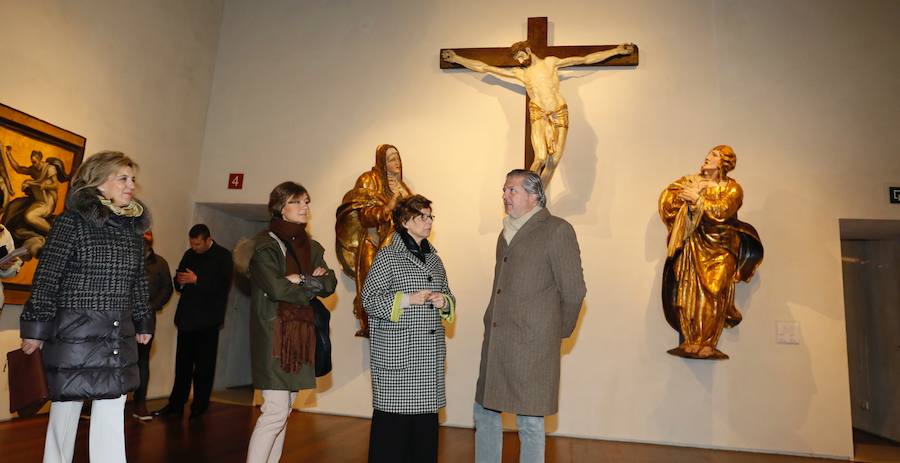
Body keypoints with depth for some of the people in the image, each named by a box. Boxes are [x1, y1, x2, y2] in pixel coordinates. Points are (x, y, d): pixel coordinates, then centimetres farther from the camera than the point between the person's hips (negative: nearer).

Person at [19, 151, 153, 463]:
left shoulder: (133, 227, 9)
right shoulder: (73, 221, -7)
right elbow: (46, 277, -7)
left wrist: (143, 322, 16)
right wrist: (35, 328, -8)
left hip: (118, 335, 5)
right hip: (73, 332, -4)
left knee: (112, 413, 6)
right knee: (67, 407, 8)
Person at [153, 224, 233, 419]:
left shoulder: (223, 256, -3)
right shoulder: (189, 255, 15)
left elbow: (223, 286, -14)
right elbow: (178, 284, 19)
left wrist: (196, 280, -19)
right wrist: (180, 280, -4)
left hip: (207, 320, -5)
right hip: (186, 317, 5)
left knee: (204, 366, 0)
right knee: (182, 364, 8)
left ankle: (199, 408, 9)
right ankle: (176, 405, 16)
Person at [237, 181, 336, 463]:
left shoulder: (311, 247, 15)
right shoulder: (265, 245, -5)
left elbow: (330, 284, 5)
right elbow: (276, 287, -19)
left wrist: (301, 280, -12)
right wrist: (312, 287, -6)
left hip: (300, 336, 7)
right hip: (274, 335, -6)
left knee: (283, 412, 10)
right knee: (275, 411, -9)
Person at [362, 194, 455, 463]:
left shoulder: (434, 260, 16)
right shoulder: (387, 256, -2)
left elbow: (448, 299, 23)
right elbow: (369, 299, -8)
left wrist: (444, 302, 0)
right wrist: (408, 299, -18)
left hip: (430, 355, 6)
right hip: (395, 353, -6)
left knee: (427, 418, 8)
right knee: (394, 417, -3)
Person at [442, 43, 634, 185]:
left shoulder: (550, 62, 13)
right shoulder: (519, 73, 13)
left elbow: (587, 59, 15)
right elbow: (483, 67, 13)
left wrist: (617, 50, 15)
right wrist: (456, 58, 13)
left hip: (560, 113, 2)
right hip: (538, 114, -1)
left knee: (554, 161, -4)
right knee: (541, 158, -22)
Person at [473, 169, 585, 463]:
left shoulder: (557, 231, -8)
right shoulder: (506, 233, 16)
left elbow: (574, 291, -8)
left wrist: (559, 331, 2)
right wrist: (492, 322, 16)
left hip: (531, 345, -7)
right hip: (495, 341, 8)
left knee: (530, 423, 5)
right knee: (484, 412, 16)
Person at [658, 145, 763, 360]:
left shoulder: (732, 188, 7)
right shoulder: (690, 180, 16)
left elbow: (721, 210, -11)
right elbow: (666, 199, 4)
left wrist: (697, 199, -9)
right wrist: (689, 192, -8)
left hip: (719, 248, -2)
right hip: (694, 245, 3)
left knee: (714, 293, -15)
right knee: (690, 291, -9)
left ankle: (707, 344, -16)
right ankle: (690, 342, -6)